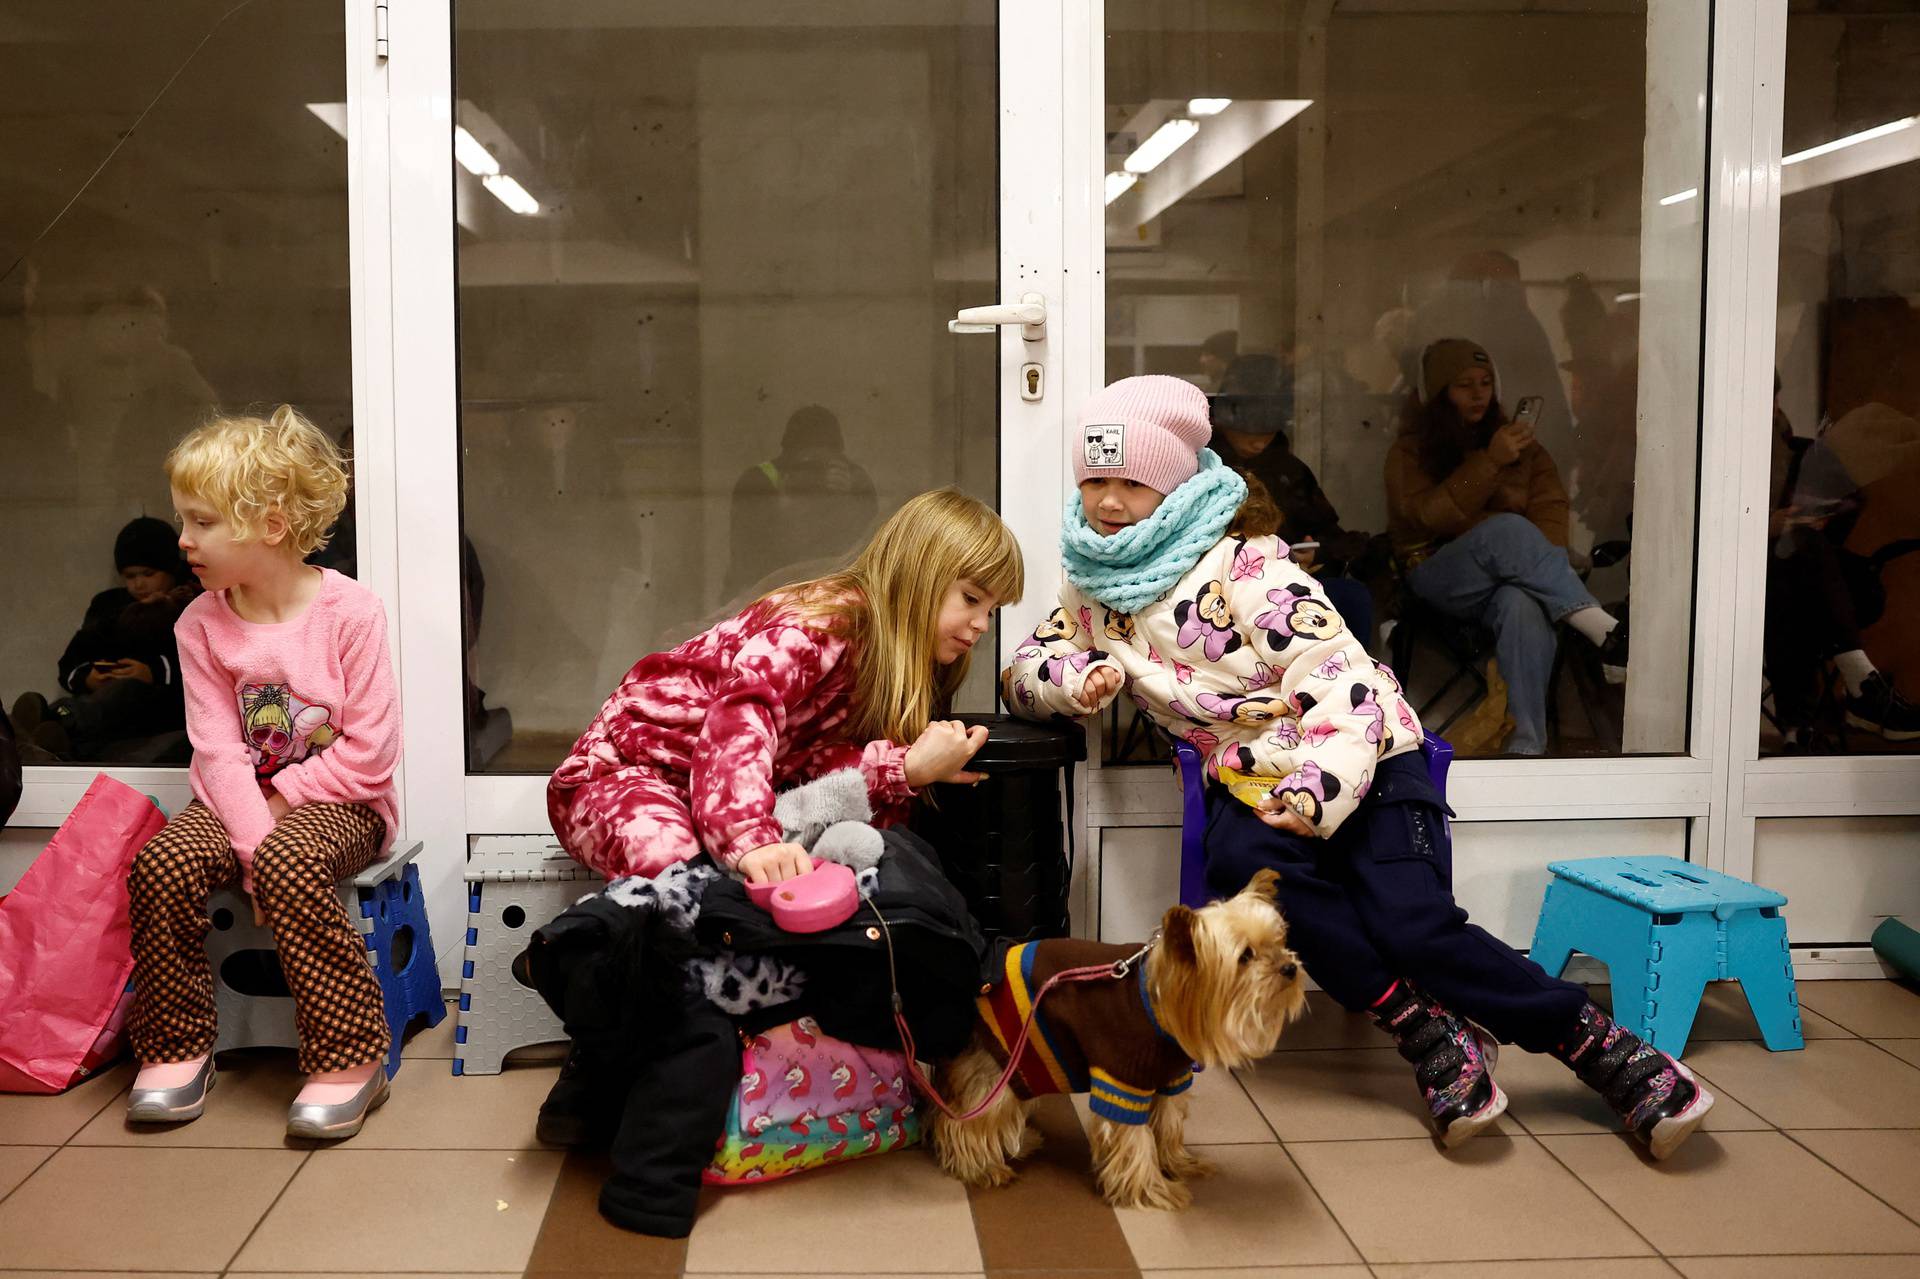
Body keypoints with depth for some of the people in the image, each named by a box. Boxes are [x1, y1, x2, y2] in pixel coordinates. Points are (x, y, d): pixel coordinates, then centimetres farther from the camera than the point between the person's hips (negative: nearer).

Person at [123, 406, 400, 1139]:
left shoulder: (349, 612, -13)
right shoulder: (202, 624, 0)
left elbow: (371, 750, -14)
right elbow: (218, 749, -8)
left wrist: (280, 802, -13)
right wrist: (251, 840, -21)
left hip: (335, 800, -4)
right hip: (240, 799, 5)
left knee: (291, 862, -35)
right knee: (162, 862, -24)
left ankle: (349, 1059, -23)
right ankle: (177, 1049, -5)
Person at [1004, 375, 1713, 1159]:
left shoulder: (1242, 567, -15)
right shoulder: (1093, 587, 5)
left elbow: (1344, 680, -20)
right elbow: (1022, 672, 11)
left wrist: (1319, 790, -34)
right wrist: (1075, 681, -12)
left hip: (1356, 761, -4)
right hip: (1252, 778, 5)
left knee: (1414, 924, -24)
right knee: (1246, 863, -31)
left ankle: (1605, 1048, -8)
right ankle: (1423, 1034, -22)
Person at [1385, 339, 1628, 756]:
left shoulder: (1521, 446, 20)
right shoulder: (1410, 451, 11)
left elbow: (1551, 510, 5)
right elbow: (1432, 516, -7)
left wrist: (1538, 562, -17)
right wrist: (1490, 462, -16)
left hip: (1513, 578, 2)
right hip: (1439, 577, -2)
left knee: (1522, 604, -38)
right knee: (1507, 528, -35)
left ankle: (1527, 745, -47)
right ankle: (1607, 632, -43)